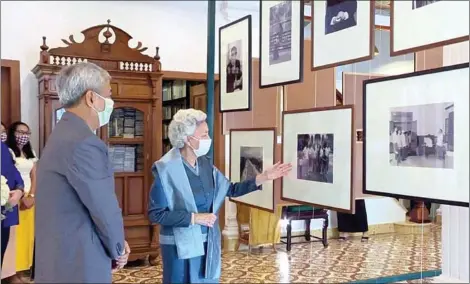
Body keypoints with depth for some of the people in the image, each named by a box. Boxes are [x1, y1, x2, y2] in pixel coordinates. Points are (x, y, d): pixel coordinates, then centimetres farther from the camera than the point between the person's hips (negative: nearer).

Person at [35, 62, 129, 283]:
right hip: (78, 265, -10)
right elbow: (105, 208, -18)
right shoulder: (83, 143, -23)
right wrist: (118, 249, -1)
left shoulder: (64, 134, 10)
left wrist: (113, 245, 7)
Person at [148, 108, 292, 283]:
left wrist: (265, 177, 1)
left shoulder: (205, 164, 2)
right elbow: (155, 214, -16)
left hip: (208, 243, 6)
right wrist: (194, 218, -21)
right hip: (181, 246, -6)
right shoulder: (166, 169, -17)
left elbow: (231, 190, 10)